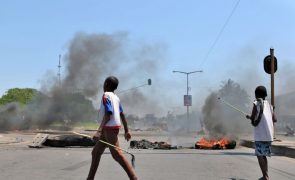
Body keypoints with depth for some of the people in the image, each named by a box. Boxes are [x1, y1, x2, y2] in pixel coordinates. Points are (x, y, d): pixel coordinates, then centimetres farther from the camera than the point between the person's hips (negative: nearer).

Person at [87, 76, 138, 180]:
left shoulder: (106, 96, -10)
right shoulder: (115, 97, 15)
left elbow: (108, 115, -20)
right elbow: (122, 115, 14)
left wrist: (99, 130, -27)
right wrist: (126, 130, 18)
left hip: (110, 128, -9)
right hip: (108, 129, 9)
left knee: (117, 154, -9)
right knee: (96, 152, 13)